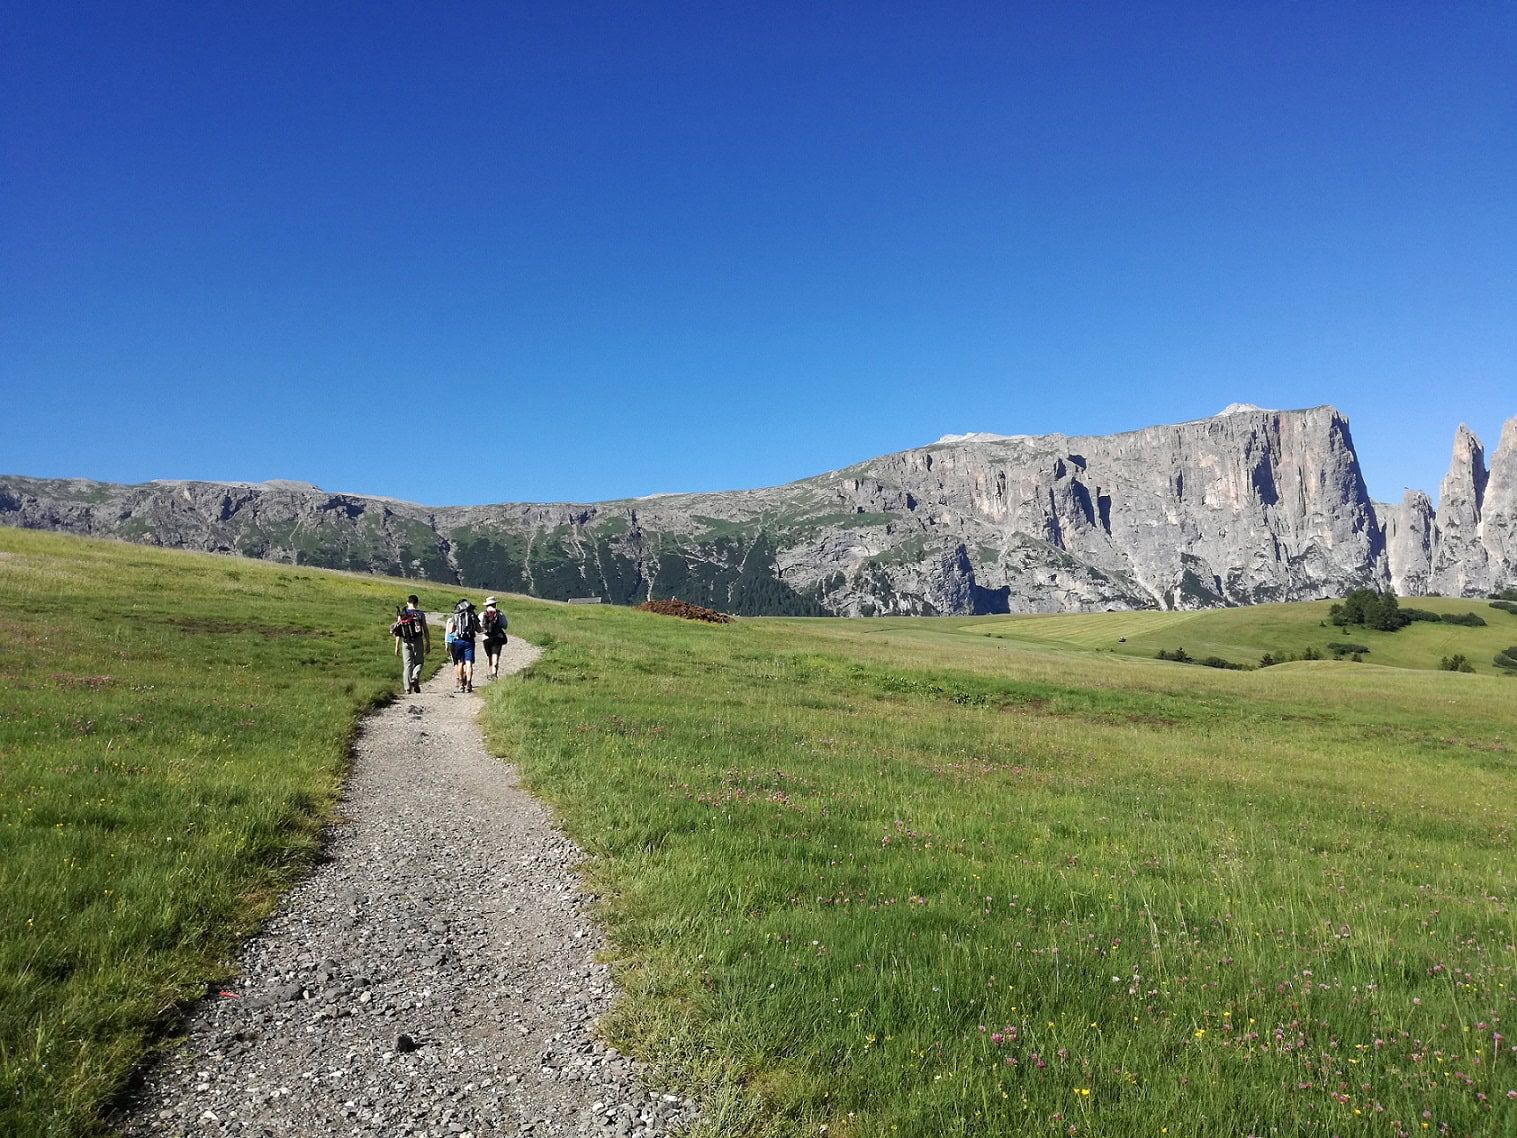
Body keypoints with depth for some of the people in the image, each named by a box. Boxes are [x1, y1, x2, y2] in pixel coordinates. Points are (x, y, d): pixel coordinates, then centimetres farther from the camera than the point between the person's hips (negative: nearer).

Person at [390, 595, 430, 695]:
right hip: (417, 641, -2)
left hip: (405, 642, 2)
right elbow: (426, 630, -2)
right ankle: (415, 678, -15)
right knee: (419, 662, 12)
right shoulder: (420, 614, 0)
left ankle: (408, 688, 2)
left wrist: (397, 646, 7)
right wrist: (428, 644, 5)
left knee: (407, 665, 6)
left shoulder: (401, 614, 5)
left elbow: (398, 632, 3)